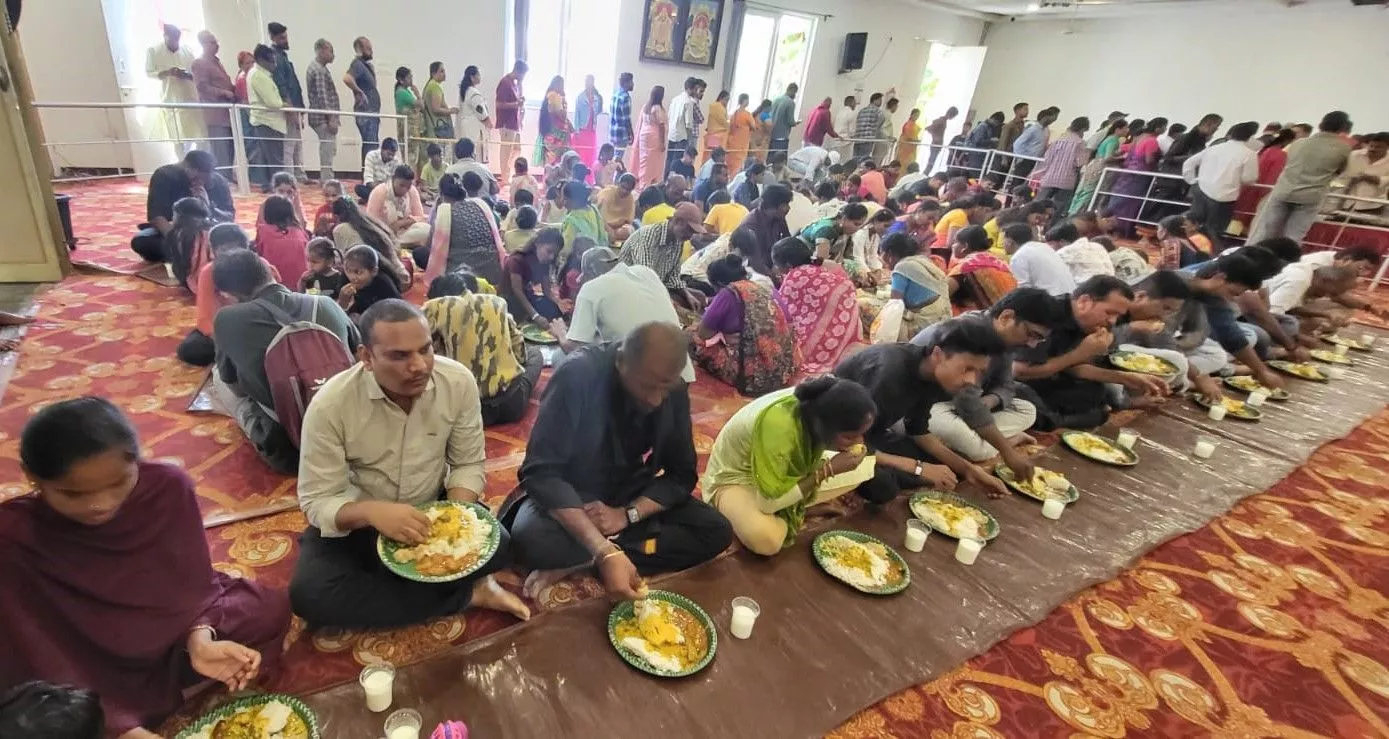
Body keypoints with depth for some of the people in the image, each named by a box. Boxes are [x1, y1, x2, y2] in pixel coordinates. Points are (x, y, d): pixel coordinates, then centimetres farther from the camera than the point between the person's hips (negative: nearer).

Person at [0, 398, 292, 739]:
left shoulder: (166, 485, -22)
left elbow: (191, 579, -13)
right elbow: (43, 656, -25)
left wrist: (199, 638, -33)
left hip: (164, 630, 1)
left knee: (269, 611, -14)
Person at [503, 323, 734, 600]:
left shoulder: (675, 391, -11)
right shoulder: (578, 374, -26)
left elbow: (682, 475, -5)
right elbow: (542, 473, -31)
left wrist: (627, 514, -23)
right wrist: (606, 552, -40)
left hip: (633, 498, 5)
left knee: (717, 532, -16)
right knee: (530, 539, -36)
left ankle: (578, 563, -17)